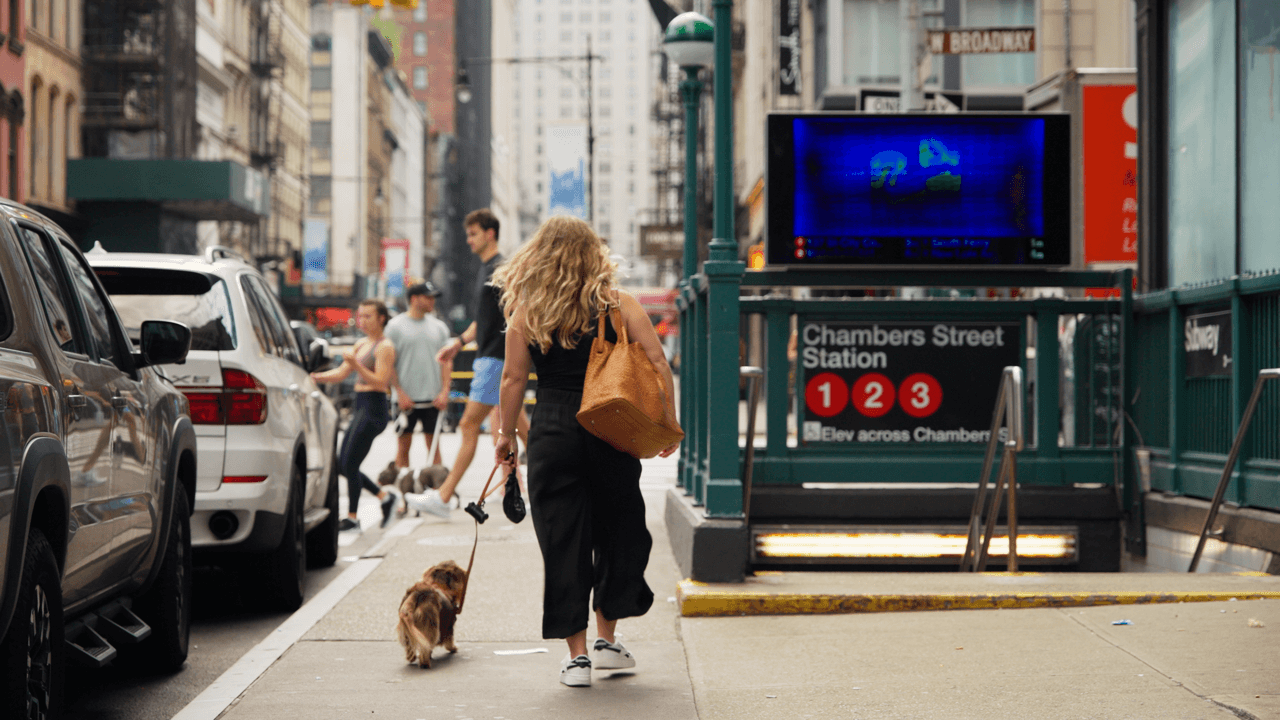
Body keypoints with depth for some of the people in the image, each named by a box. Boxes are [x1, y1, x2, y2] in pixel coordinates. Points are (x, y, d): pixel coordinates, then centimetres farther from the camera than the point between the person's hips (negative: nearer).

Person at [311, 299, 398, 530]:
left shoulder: (385, 347, -10)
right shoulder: (362, 344, 16)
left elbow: (381, 382, -19)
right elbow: (341, 373, 17)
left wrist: (356, 365, -28)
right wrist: (314, 377, 4)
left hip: (373, 408, -9)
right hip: (360, 407, 9)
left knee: (349, 464, -8)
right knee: (342, 464, 9)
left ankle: (352, 517, 2)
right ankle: (384, 496, 19)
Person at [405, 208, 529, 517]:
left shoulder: (501, 270, -13)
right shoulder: (486, 271, 18)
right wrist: (460, 341, 20)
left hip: (495, 358, -10)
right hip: (486, 357, 10)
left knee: (469, 425, -8)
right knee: (519, 426, 11)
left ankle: (442, 498, -7)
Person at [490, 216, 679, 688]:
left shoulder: (525, 313, -1)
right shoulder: (618, 305, 0)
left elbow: (513, 378, 0)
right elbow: (657, 362, -5)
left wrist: (506, 435, 10)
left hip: (553, 434, 0)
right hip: (610, 432, 0)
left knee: (562, 542, 6)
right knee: (618, 531, 16)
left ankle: (577, 655, 7)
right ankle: (607, 639, 23)